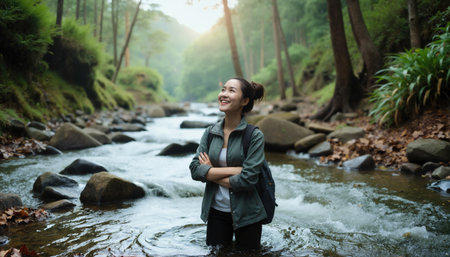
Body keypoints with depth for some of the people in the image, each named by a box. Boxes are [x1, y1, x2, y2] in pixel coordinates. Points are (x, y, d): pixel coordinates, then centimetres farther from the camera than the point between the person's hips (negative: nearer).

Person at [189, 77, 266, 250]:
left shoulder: (255, 136, -14)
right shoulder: (210, 132, 0)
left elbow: (247, 180, -21)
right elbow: (195, 169, -9)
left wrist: (211, 173, -11)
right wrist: (233, 170, -18)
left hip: (246, 214, -3)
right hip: (216, 210, 3)